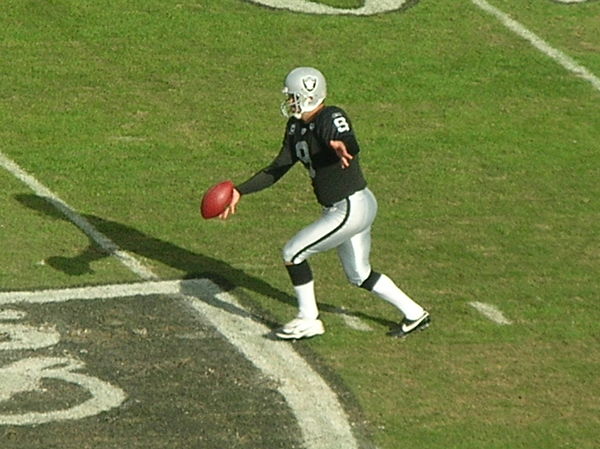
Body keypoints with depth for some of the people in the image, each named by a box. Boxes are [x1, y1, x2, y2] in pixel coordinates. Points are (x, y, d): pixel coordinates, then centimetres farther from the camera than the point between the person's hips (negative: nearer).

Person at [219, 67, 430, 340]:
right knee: (359, 275, 21)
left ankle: (308, 321, 10)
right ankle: (414, 314, 32)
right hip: (339, 210, 10)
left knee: (293, 253, -3)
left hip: (351, 209, -10)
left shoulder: (331, 118, -22)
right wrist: (240, 192, 7)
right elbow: (278, 169, 12)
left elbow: (352, 146, -43)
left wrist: (341, 146, -67)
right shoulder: (297, 127, 6)